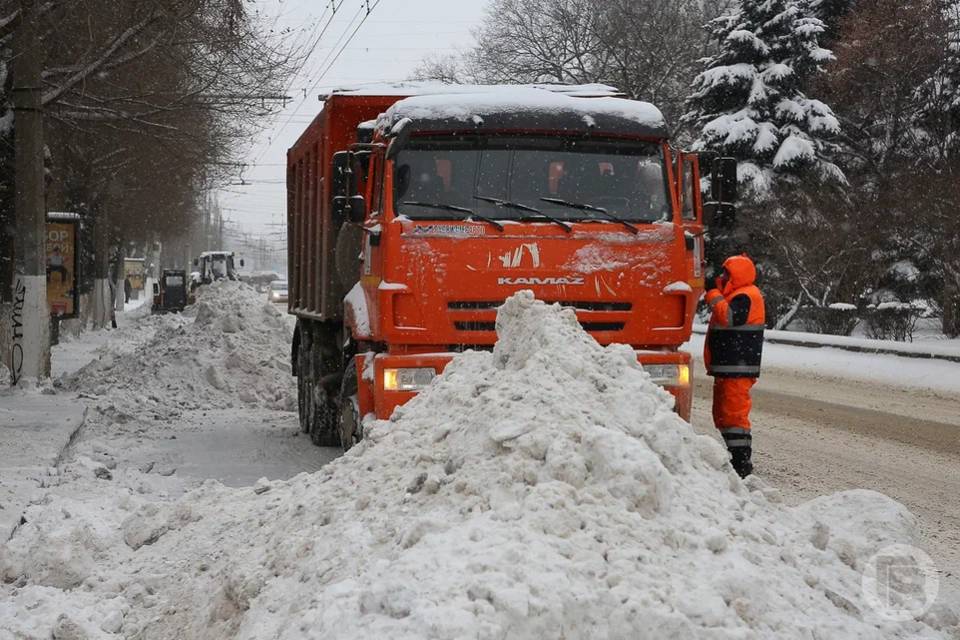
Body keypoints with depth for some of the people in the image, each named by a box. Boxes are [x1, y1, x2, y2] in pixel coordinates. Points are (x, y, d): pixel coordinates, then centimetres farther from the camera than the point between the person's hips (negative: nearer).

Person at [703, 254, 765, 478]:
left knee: (734, 413, -12)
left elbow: (729, 317, -29)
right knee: (722, 414, 16)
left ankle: (742, 461, -11)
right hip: (727, 368, 11)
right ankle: (737, 457, 21)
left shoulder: (746, 297, -13)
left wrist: (715, 297, -15)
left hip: (738, 369, -11)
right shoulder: (737, 295, 22)